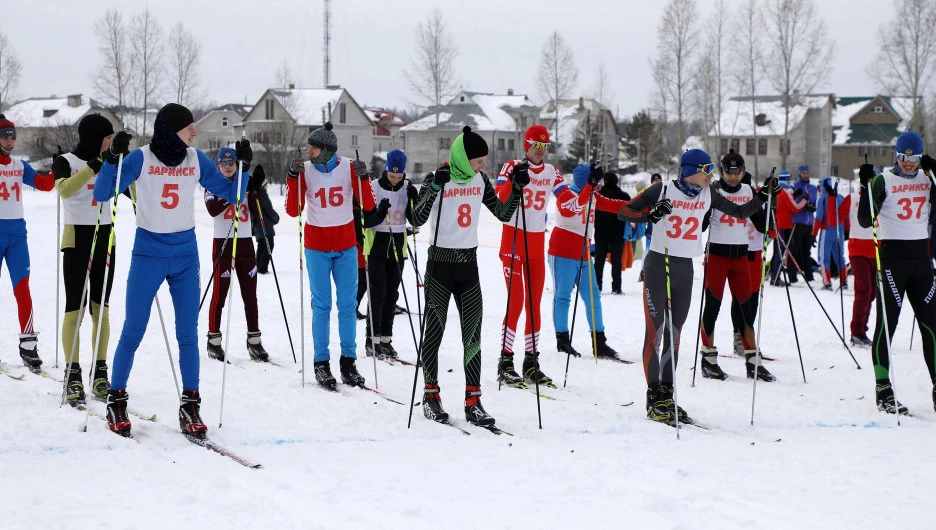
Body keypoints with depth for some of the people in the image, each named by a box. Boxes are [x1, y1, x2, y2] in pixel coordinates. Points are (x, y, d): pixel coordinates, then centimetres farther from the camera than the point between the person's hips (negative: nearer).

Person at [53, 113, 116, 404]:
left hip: (105, 238, 5)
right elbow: (64, 189, -25)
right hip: (77, 238, -5)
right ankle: (73, 375, -3)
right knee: (74, 309, -5)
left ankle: (100, 372, 10)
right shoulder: (66, 162, -5)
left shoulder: (109, 163, 10)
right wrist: (92, 168, -33)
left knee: (101, 309, 6)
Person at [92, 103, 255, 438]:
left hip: (185, 256, 3)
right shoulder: (141, 158, -10)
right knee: (133, 332, 2)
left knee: (188, 334, 3)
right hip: (148, 255, -3)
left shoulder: (196, 160, 0)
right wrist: (112, 158, -28)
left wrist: (243, 166, -9)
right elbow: (102, 194, -15)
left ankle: (190, 406, 8)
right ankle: (116, 401, 15)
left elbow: (231, 194, 6)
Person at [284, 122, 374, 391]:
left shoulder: (349, 167, -5)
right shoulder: (305, 170, -6)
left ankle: (348, 361, 9)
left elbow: (368, 205, -6)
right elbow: (293, 210, -9)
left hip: (346, 246, 1)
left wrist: (362, 177, -20)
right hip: (317, 246, -1)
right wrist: (293, 177, -19)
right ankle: (321, 363, 4)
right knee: (321, 305, 0)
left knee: (347, 305, 3)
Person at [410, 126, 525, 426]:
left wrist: (518, 188, -4)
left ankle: (473, 401, 0)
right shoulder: (437, 179, -11)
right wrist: (435, 188, -33)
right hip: (440, 263, -4)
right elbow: (417, 219, -22)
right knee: (435, 331, 5)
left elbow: (503, 214, 10)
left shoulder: (479, 180, 4)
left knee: (473, 334, -1)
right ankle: (431, 395, 18)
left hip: (469, 264, 4)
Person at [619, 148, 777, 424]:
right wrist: (650, 215, -24)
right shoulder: (662, 191, -8)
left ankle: (667, 396, 12)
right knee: (655, 330, -7)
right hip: (658, 264, -5)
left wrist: (763, 196, 1)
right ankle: (654, 397, -4)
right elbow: (624, 212, -7)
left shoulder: (707, 195, 6)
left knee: (674, 333, 7)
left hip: (685, 267, 5)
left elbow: (740, 212, 15)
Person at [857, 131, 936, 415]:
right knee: (886, 323, -4)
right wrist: (867, 186, -22)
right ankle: (883, 389, -2)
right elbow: (865, 221, -11)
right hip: (892, 255, -5)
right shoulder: (884, 180, -6)